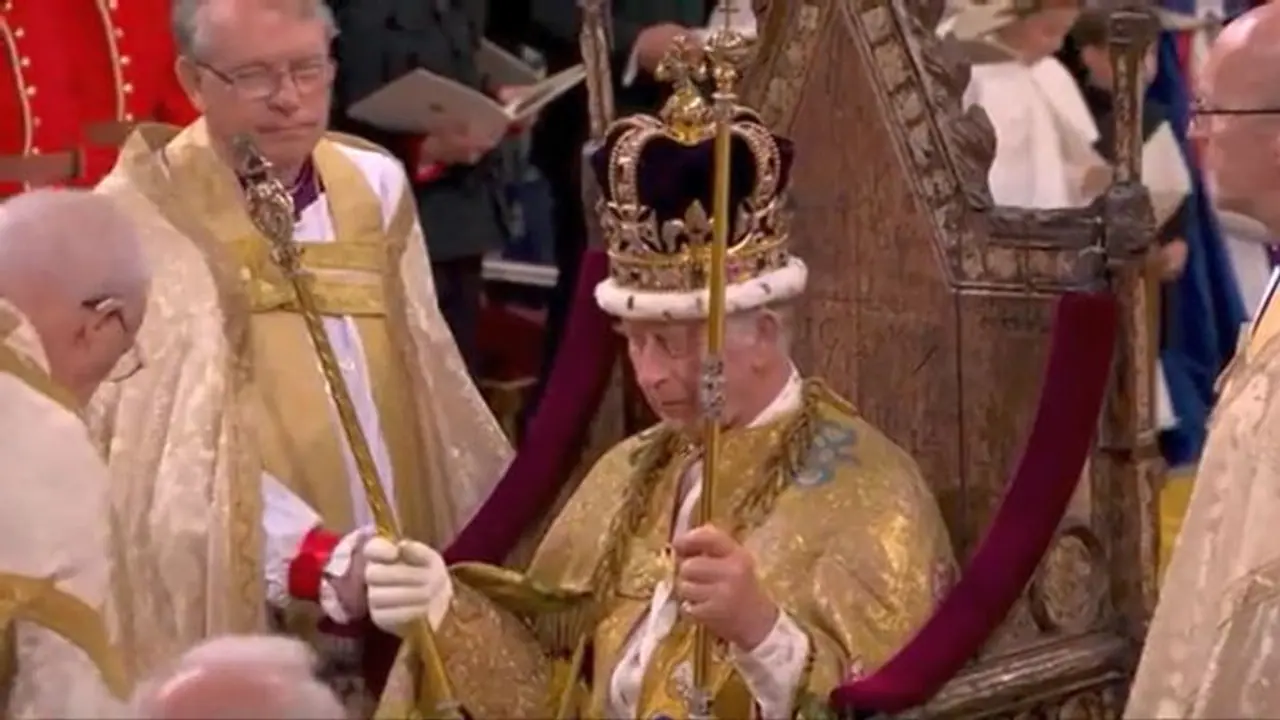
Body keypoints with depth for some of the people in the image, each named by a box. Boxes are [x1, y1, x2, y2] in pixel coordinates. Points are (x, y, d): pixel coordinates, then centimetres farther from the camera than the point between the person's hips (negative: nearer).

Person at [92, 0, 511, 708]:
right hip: (247, 632, -5)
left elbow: (432, 397, 10)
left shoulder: (376, 187, 5)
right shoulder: (140, 220, -13)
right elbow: (179, 452, -20)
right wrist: (327, 565, -28)